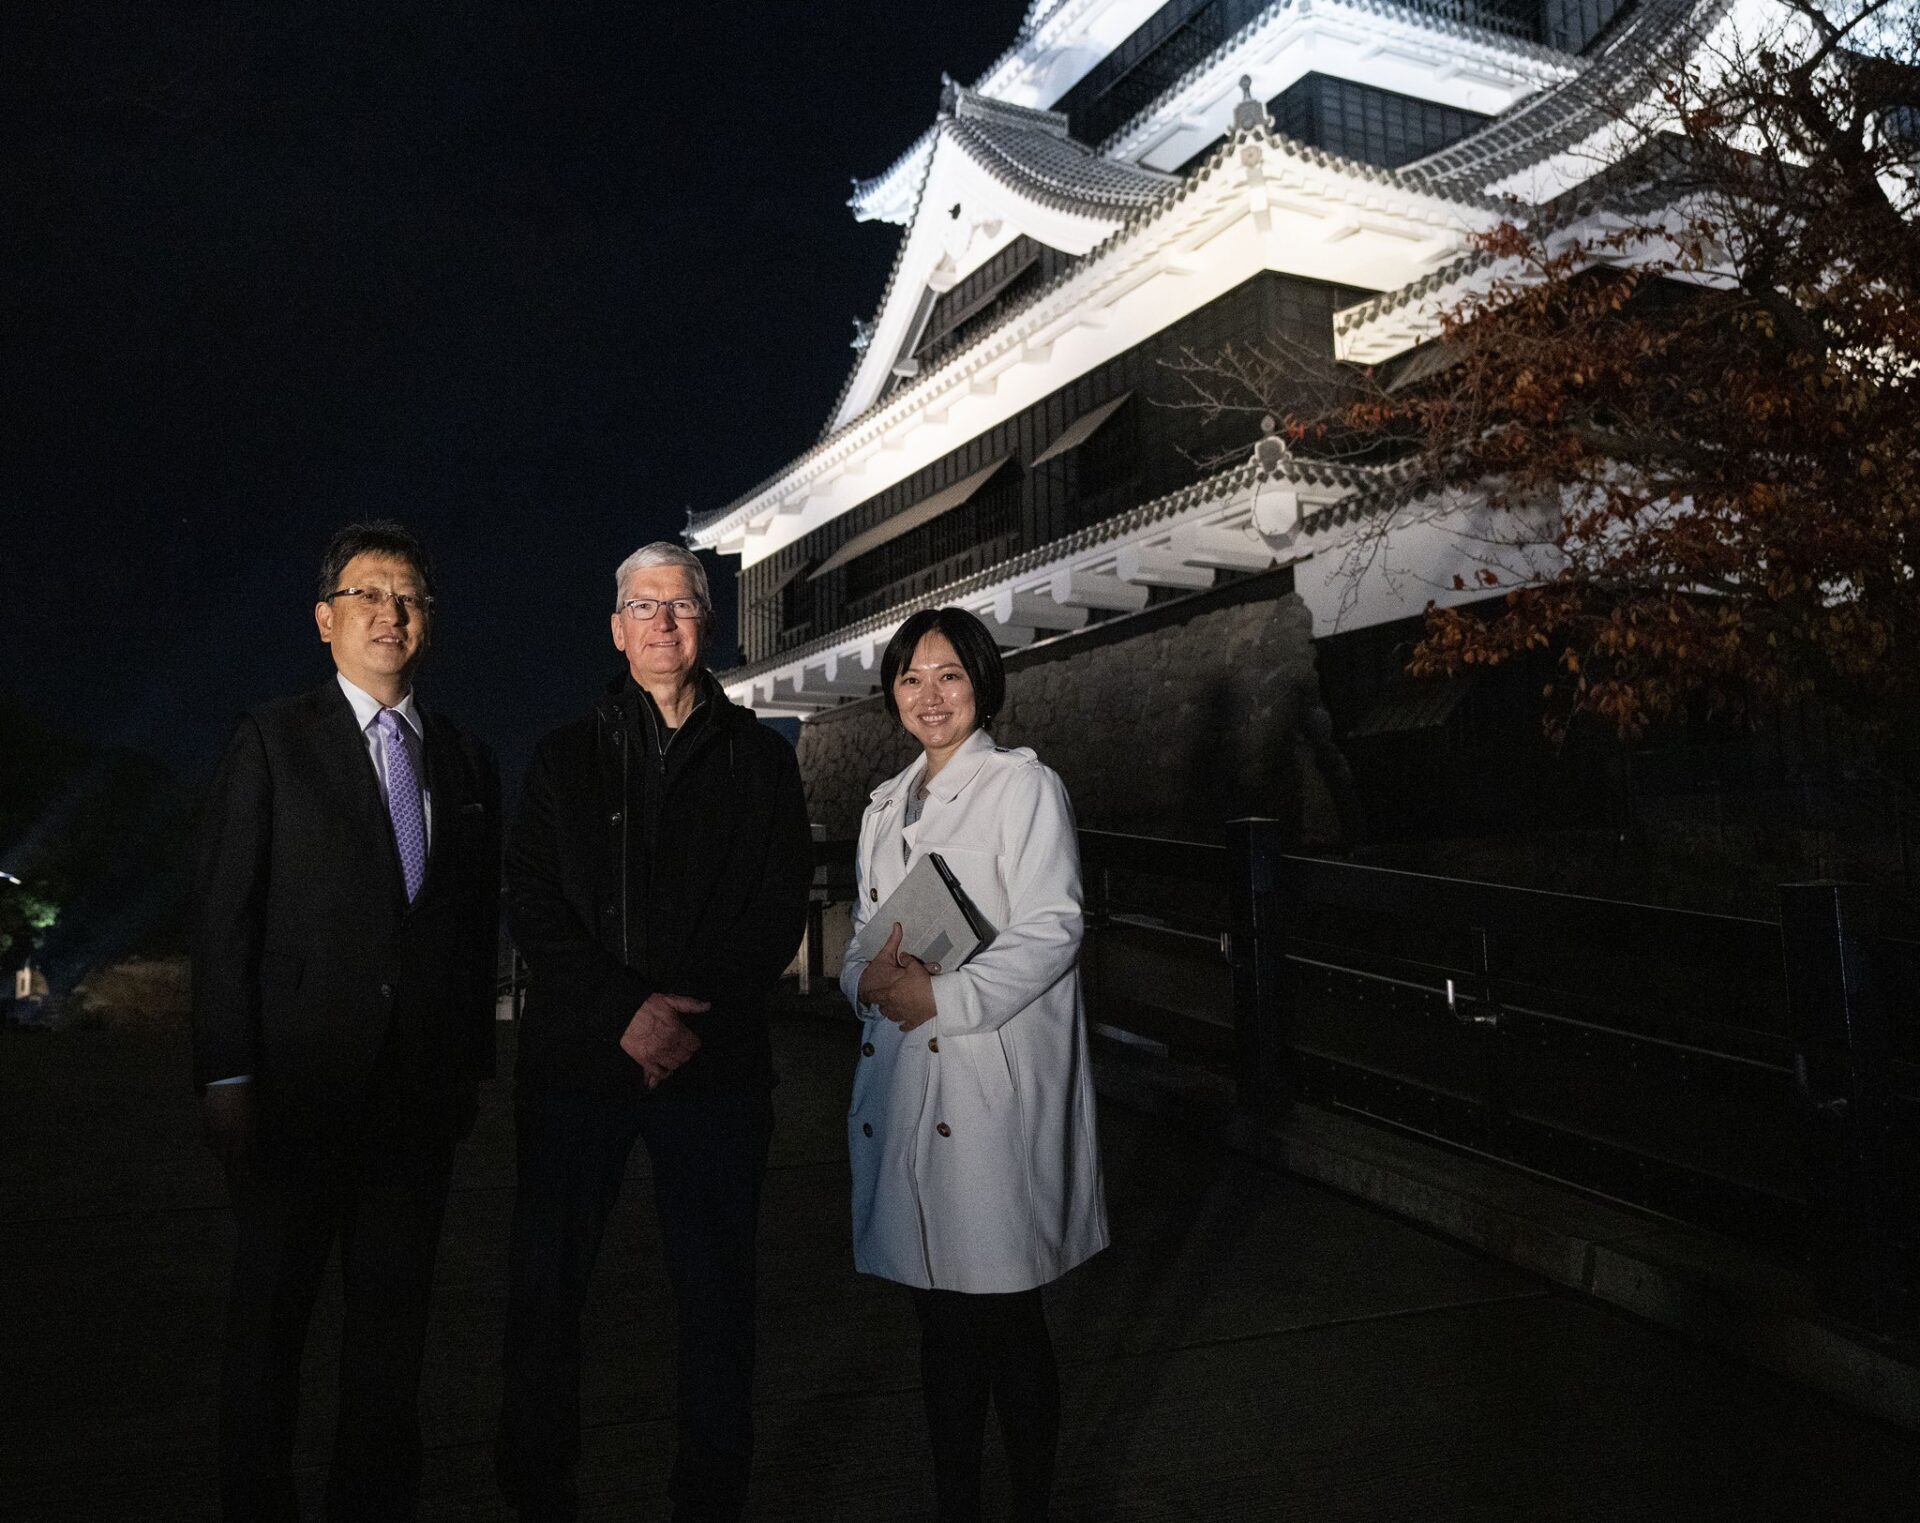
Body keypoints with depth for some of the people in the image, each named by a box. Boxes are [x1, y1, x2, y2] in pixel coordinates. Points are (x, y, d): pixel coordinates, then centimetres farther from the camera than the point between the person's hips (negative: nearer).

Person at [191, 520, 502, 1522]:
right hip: (298, 1087, -3)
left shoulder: (466, 762, 11)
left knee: (394, 1321, 13)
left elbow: (479, 929, 11)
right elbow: (222, 914, -5)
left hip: (423, 1090, 3)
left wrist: (472, 1066, 8)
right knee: (269, 1318, 9)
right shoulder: (272, 741, 0)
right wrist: (226, 1077, -10)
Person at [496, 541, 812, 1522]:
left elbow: (779, 912, 2)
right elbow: (533, 908, 0)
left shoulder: (759, 758, 7)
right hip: (575, 1058, 1)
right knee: (546, 1288, 8)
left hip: (718, 1064, 0)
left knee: (716, 1294, 6)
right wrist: (624, 1015, -12)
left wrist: (690, 1017, -9)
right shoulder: (565, 758, 9)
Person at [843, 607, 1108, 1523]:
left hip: (993, 1083, -6)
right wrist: (869, 977, -4)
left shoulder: (1022, 784, -3)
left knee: (1005, 1313, 1)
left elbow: (1052, 927, -11)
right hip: (904, 1080, 6)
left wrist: (945, 997, -20)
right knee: (940, 1312, 15)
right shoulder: (887, 805, 17)